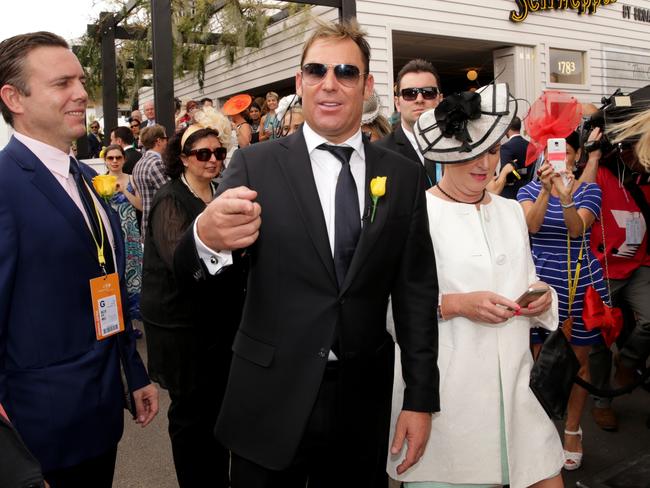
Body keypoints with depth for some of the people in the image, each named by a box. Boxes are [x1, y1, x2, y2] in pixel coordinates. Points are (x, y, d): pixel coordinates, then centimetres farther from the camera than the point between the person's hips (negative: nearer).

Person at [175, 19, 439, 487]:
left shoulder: (404, 176, 0)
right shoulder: (256, 165, -6)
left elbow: (417, 291, 2)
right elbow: (188, 271, -14)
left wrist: (421, 399, 1)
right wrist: (206, 238, -37)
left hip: (363, 401, 2)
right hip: (271, 398, -1)